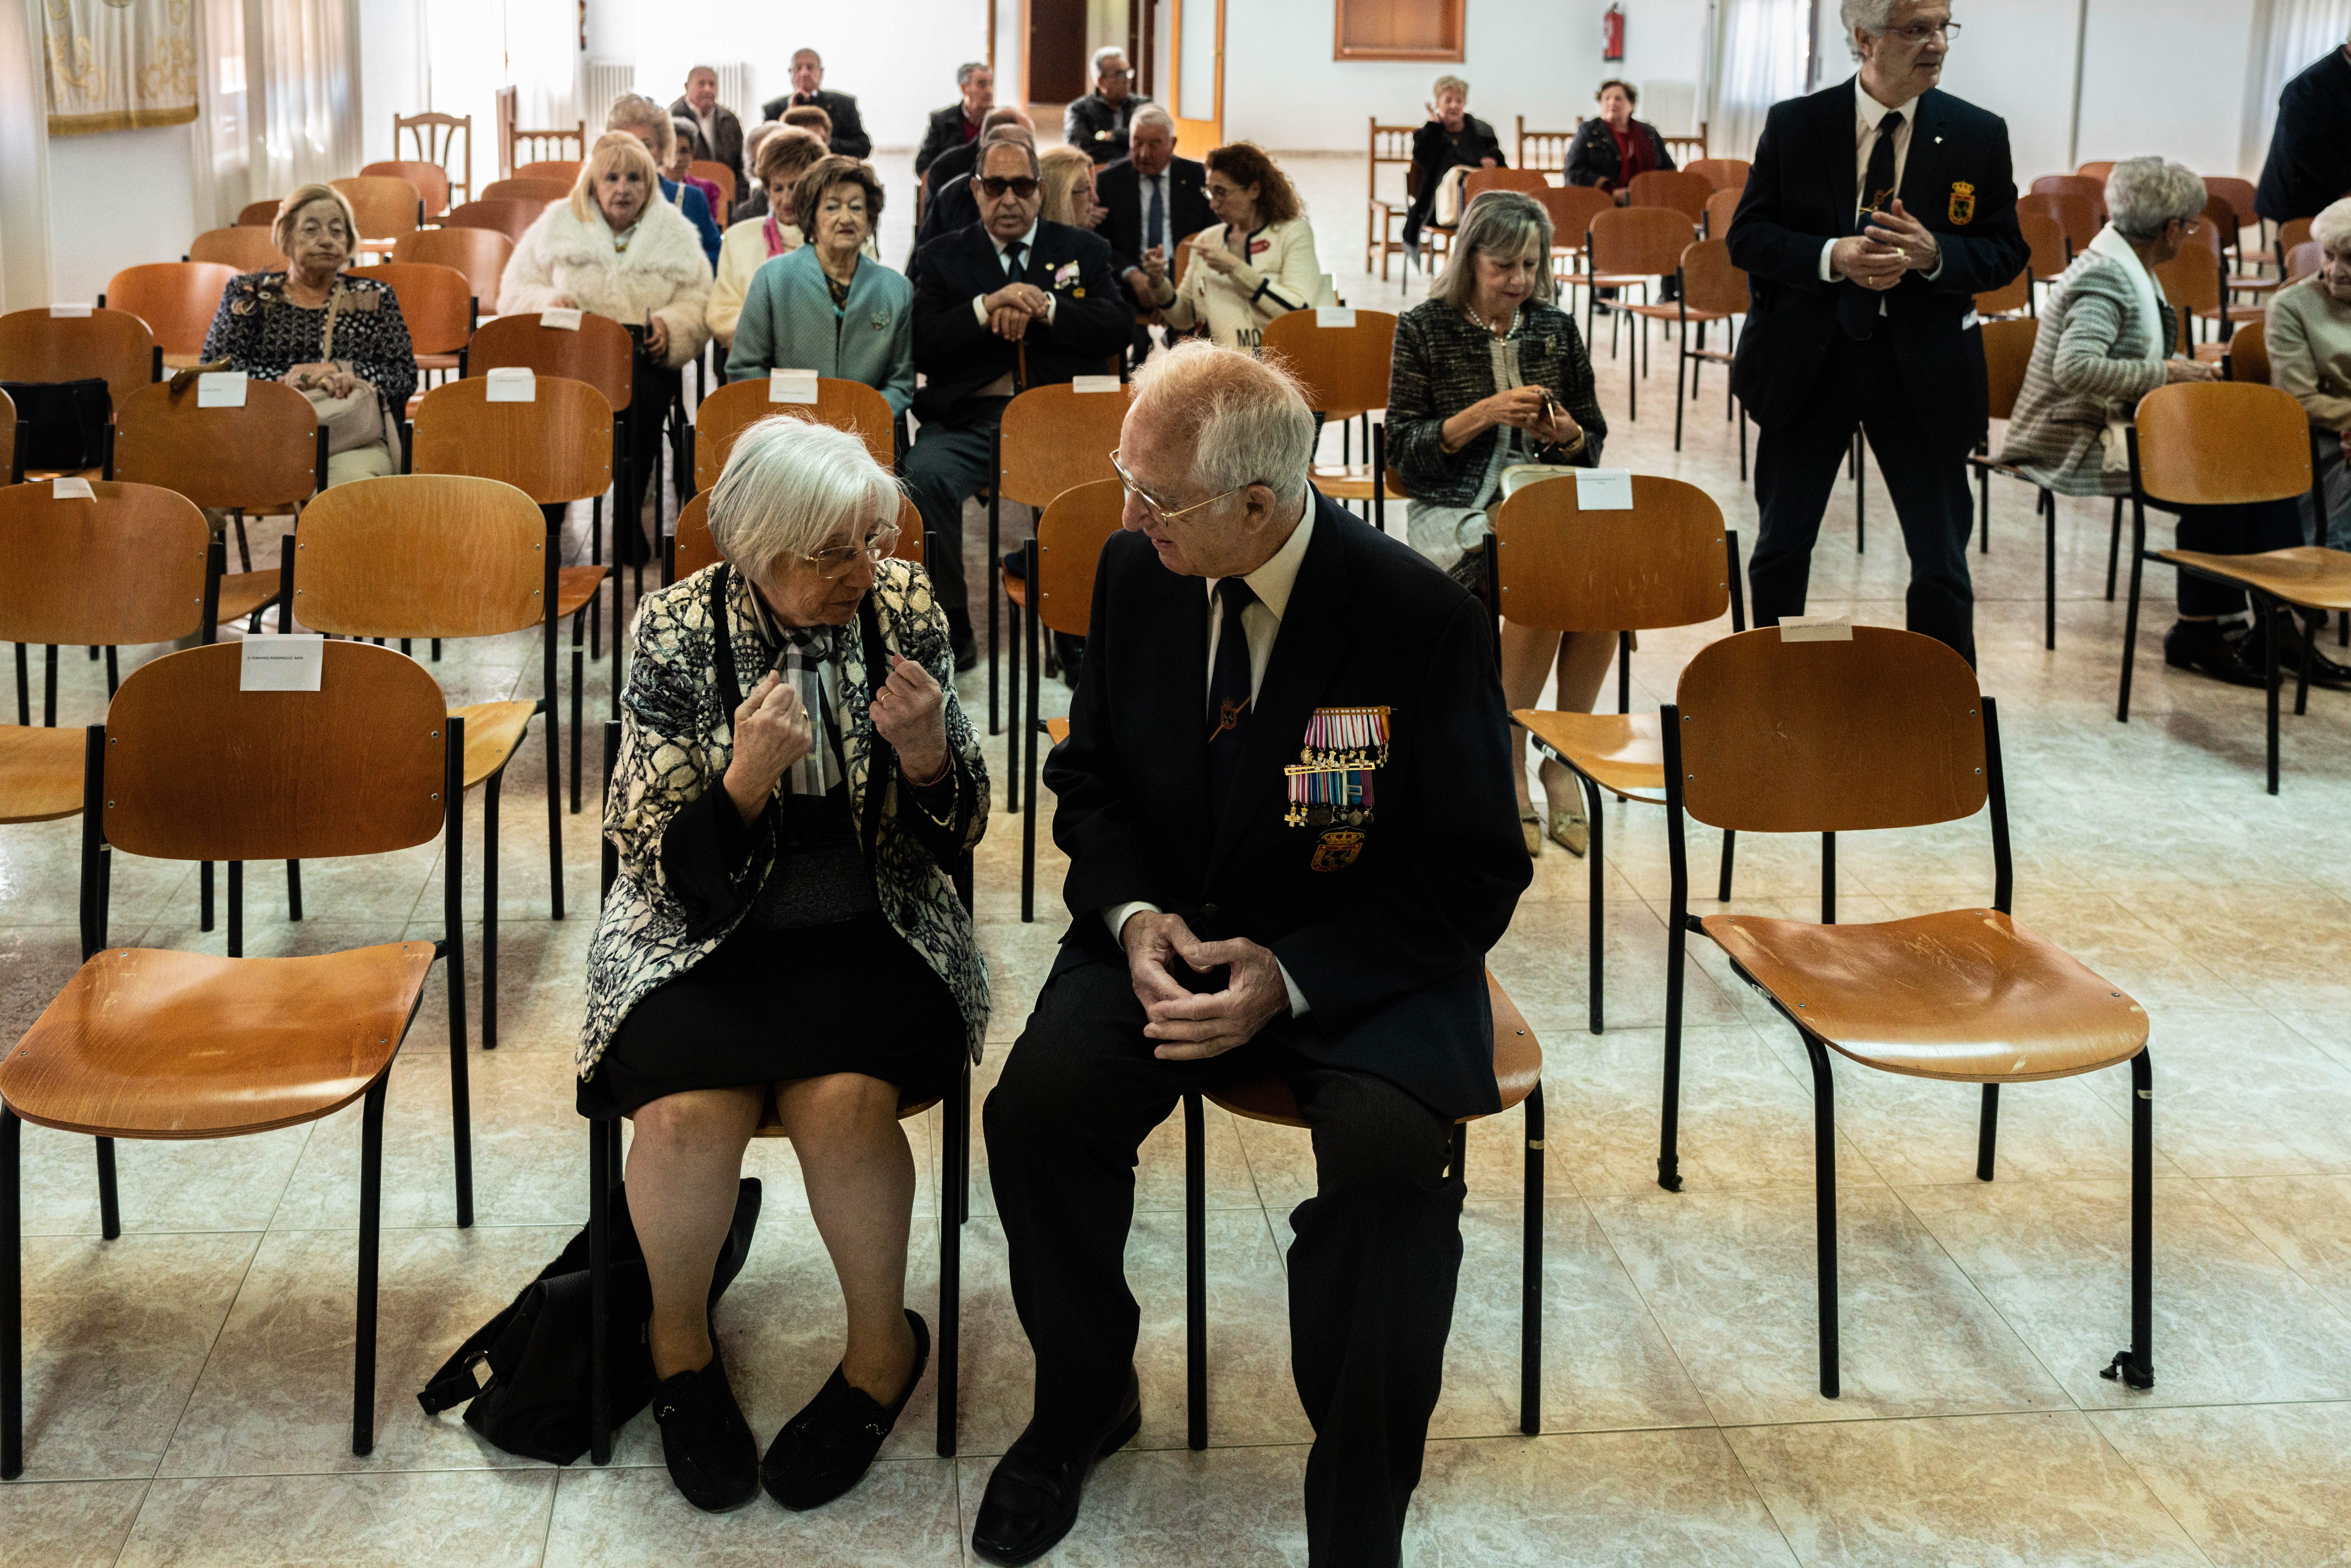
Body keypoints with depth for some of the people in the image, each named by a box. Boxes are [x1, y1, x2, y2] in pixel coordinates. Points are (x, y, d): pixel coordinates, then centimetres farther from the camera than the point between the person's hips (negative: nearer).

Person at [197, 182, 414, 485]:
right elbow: (213, 367, 4)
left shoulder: (374, 298, 20)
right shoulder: (248, 294, 18)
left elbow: (406, 376, 9)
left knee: (351, 482, -37)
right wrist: (291, 378, -10)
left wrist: (340, 370, -8)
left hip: (355, 443, 0)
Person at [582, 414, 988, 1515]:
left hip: (869, 929, 1)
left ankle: (882, 1343, 1)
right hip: (706, 931, 0)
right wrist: (745, 782, -28)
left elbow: (956, 834, 1)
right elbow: (666, 866, -9)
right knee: (691, 1108, -27)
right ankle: (679, 1341, 5)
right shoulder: (677, 632, -10)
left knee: (842, 1100, -27)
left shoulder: (904, 609, -6)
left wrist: (928, 756, -21)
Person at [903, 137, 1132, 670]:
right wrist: (987, 308, -12)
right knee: (923, 473, -32)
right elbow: (922, 346, 2)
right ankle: (950, 625, -16)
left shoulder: (1083, 251, 18)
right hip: (969, 418, 0)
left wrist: (1044, 308, -9)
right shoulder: (942, 257, 16)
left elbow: (1116, 330, 3)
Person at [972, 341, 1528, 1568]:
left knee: (1388, 1155, -33)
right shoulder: (1135, 571, -3)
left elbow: (1473, 873, -12)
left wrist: (1291, 976, -24)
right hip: (1169, 928, 4)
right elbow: (1090, 776, 10)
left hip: (1359, 960, -3)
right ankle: (1085, 1401, 5)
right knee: (1038, 1104, -24)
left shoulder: (1424, 620, -17)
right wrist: (1131, 914, -12)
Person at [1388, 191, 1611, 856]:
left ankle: (1565, 760, -16)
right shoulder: (1424, 328, 4)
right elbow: (1404, 448, -1)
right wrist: (1484, 413, -14)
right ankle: (1509, 766, -17)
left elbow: (1593, 443, 18)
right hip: (1458, 508, -3)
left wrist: (1565, 434, -5)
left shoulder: (1557, 327, 14)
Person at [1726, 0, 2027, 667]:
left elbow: (2007, 254, 2)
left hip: (1923, 366, 0)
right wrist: (1832, 257, -19)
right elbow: (1747, 237, -2)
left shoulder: (1979, 135, -1)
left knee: (1942, 566, 2)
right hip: (1806, 360, 0)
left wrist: (1934, 255, -18)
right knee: (1781, 550, 12)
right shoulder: (1793, 125, -2)